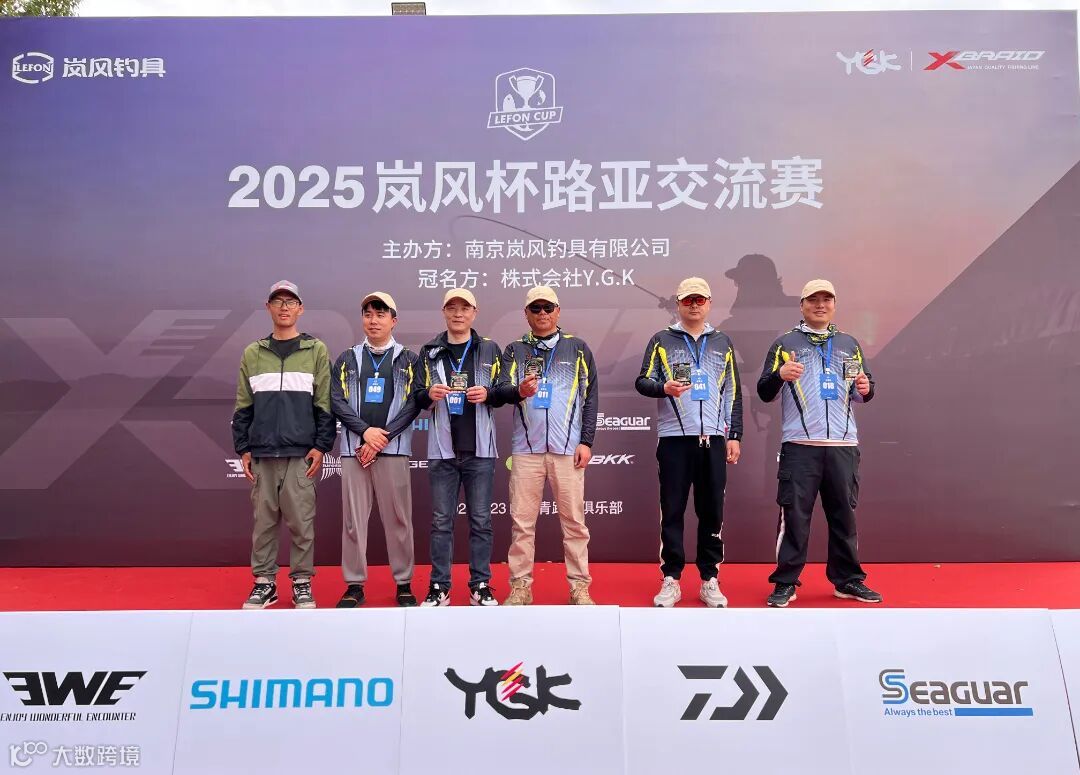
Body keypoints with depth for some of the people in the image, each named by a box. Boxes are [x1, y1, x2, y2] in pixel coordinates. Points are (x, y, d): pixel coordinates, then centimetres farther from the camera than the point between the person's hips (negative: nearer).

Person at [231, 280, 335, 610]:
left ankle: (302, 582, 13)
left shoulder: (316, 351, 4)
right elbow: (243, 406, 11)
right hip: (262, 453, 2)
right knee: (264, 520, 7)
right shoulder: (252, 353, 11)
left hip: (301, 452, -2)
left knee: (301, 520, 2)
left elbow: (325, 404, 1)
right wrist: (243, 448, 5)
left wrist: (321, 446, -5)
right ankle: (264, 581, 18)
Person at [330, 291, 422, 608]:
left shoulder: (408, 360, 8)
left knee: (398, 519, 2)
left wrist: (382, 439, -11)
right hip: (354, 449, 2)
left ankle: (404, 583, 13)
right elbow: (337, 401, 2)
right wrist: (365, 431, -13)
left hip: (393, 450, -1)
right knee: (353, 519, 4)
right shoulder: (347, 359, 13)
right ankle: (354, 585, 13)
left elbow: (412, 405, -2)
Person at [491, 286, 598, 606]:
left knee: (574, 520, 3)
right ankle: (520, 587, 12)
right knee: (522, 520, 3)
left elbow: (591, 396, 6)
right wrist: (519, 391, -25)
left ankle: (579, 587, 12)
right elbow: (501, 390, -2)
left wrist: (586, 441, -3)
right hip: (526, 448, 1)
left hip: (567, 447, -1)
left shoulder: (577, 348, 10)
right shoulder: (514, 350, 12)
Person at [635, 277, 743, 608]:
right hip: (674, 437, -2)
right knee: (672, 510, 1)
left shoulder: (722, 342, 15)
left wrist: (735, 436, 7)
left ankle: (710, 581, 15)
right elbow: (642, 381, 0)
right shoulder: (661, 340, 7)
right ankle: (671, 580, 10)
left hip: (713, 438, 2)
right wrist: (664, 387, -22)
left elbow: (734, 392, 14)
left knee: (712, 511, 5)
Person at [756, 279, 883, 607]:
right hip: (800, 446, -3)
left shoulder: (849, 343, 16)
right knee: (794, 515, -2)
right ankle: (785, 583, 6)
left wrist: (866, 388, -5)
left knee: (844, 515, 11)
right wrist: (779, 375, -21)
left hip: (843, 446, 4)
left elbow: (861, 392, 19)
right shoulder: (785, 343, 5)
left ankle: (848, 580, 22)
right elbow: (764, 393, 0)